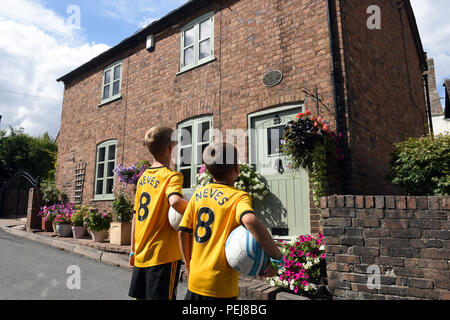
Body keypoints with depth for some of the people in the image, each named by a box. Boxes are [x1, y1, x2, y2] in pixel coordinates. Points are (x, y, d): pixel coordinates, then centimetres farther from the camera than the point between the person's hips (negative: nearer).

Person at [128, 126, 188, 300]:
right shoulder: (171, 176, -13)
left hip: (141, 255, 7)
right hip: (163, 254, -7)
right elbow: (175, 200, -35)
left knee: (140, 296, 18)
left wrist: (133, 250, 17)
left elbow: (136, 216, 11)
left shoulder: (143, 177, 8)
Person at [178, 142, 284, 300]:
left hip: (195, 281, 4)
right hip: (221, 287, -4)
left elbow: (182, 232, 2)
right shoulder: (238, 196, -13)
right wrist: (277, 257, -24)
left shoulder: (197, 194, 1)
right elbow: (250, 220, -34)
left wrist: (188, 265, 14)